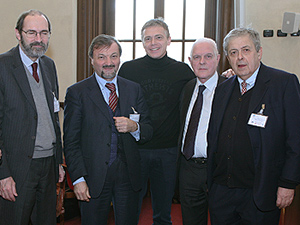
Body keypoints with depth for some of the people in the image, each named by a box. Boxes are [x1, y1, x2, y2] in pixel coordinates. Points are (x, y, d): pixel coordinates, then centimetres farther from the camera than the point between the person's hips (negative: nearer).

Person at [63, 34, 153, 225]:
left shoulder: (134, 89, 8)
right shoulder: (77, 92, -2)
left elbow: (148, 132, 9)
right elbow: (71, 141, -4)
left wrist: (134, 127, -13)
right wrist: (78, 179, -11)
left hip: (128, 175, 3)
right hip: (94, 176, -2)